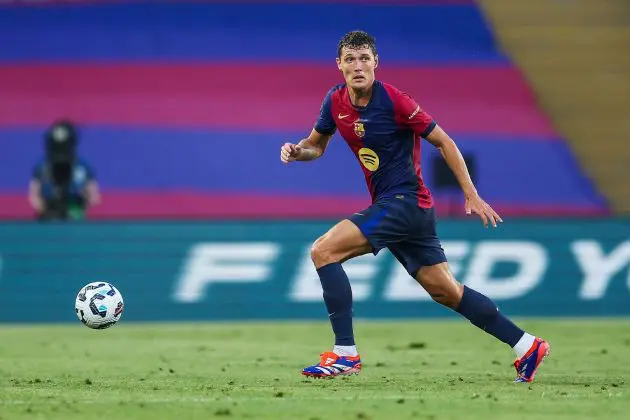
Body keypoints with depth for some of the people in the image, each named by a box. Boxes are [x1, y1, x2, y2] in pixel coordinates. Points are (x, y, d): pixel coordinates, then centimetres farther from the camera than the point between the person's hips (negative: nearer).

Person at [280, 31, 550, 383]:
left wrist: (472, 195, -12)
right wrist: (296, 150, -4)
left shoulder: (394, 101, -16)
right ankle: (526, 345, 17)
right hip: (390, 206, 8)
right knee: (446, 291, 10)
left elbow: (443, 142, -10)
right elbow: (316, 145, 20)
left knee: (323, 251, -16)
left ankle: (346, 354, -15)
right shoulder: (336, 102, 4)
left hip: (406, 200, -8)